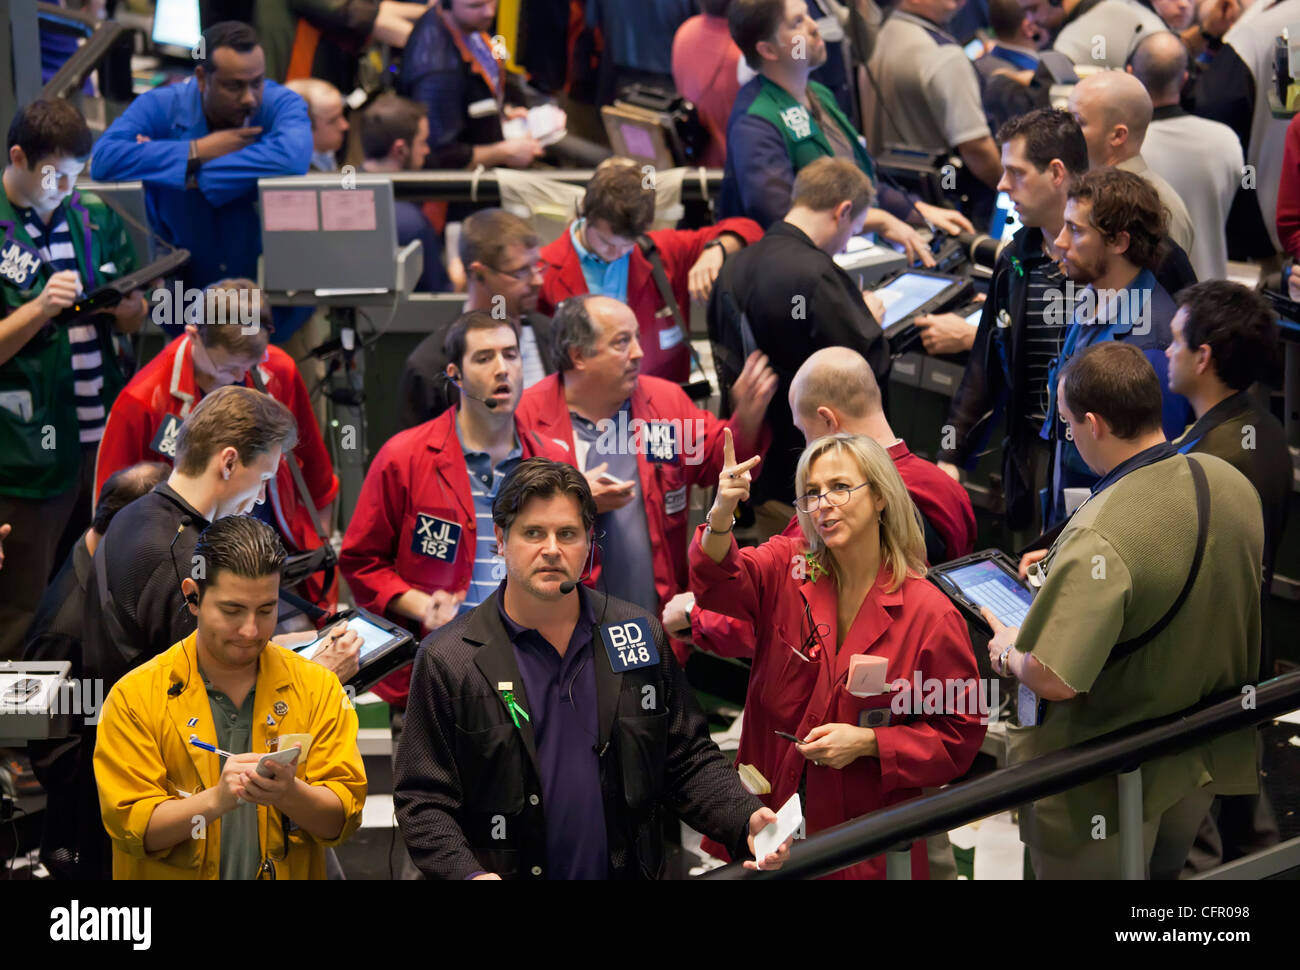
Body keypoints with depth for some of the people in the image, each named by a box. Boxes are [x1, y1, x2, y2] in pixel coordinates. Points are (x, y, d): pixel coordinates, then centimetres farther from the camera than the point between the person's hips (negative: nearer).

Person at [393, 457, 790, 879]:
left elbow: (689, 762, 5)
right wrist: (468, 874, -23)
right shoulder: (447, 660, -6)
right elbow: (423, 803, -8)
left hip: (629, 869, 2)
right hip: (506, 873, -2)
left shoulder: (641, 635, 3)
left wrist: (747, 823, -11)